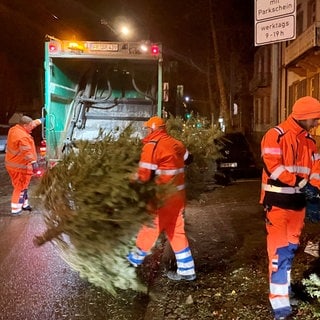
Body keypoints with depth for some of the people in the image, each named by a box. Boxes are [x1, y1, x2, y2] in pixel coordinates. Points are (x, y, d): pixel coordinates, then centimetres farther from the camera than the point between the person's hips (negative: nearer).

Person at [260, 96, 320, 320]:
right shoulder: (275, 136, -12)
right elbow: (273, 166, -19)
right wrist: (301, 184, -20)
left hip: (298, 201, 7)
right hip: (278, 201, -7)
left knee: (291, 247, 17)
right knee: (279, 249, -7)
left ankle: (284, 285, 34)